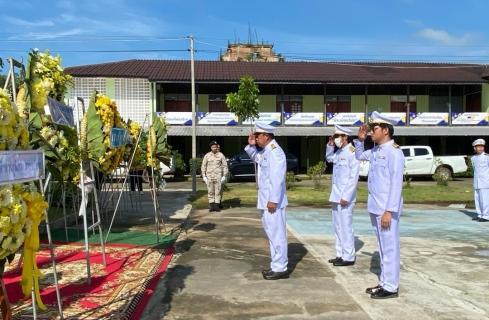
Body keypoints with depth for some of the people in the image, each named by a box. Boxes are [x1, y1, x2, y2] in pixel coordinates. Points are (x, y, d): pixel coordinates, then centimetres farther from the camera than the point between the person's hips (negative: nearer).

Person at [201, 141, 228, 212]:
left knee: (218, 191, 1)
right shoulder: (207, 156, 3)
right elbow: (203, 166, 6)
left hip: (218, 176, -1)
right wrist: (204, 176, 0)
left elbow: (225, 166, 4)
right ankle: (211, 206, 10)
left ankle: (216, 206, 7)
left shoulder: (221, 155, 2)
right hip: (209, 176, 1)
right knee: (210, 192, 3)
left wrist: (224, 176, -2)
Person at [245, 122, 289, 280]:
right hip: (266, 200, 11)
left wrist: (273, 200, -25)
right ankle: (277, 265, 26)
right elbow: (255, 157, 34)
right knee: (272, 233, 16)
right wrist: (250, 146, 15)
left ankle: (280, 269, 4)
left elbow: (277, 178, -24)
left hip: (273, 201, -10)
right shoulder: (265, 151, 12)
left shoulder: (275, 151, -18)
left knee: (277, 234, -4)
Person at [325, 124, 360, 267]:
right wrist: (330, 146, 15)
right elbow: (329, 159, 33)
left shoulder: (352, 152, -13)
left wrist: (346, 197, -20)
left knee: (345, 226, -4)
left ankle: (349, 257, 5)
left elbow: (354, 177, -17)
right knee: (338, 226, 13)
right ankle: (340, 254, 22)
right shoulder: (339, 152, 11)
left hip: (345, 196, -9)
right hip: (336, 195, 9)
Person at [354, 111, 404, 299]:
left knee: (390, 247, 1)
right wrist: (360, 140, 13)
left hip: (386, 209, -9)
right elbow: (359, 156, 31)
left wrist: (389, 211, -21)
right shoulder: (375, 151, 9)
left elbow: (396, 184, -19)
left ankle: (391, 287, 11)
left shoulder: (394, 152, -15)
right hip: (375, 207, 9)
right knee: (382, 246, 16)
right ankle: (385, 282, 27)